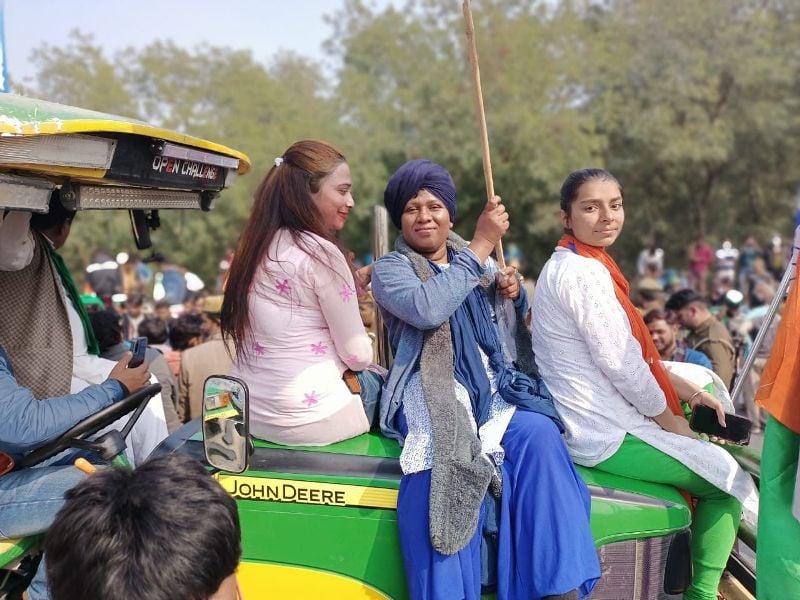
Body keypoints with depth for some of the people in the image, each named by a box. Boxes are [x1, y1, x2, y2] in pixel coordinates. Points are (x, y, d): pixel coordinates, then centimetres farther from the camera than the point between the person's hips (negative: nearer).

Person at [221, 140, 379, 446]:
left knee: (369, 376, 27)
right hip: (308, 422, -7)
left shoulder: (255, 247, 5)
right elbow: (358, 356, -12)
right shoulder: (320, 253, -17)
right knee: (379, 382, 20)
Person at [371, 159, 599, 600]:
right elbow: (427, 308, -18)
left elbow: (512, 328, 32)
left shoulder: (476, 260, 21)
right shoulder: (389, 269, 6)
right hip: (434, 397, -4)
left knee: (539, 433, -28)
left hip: (494, 391, 4)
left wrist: (513, 294, 8)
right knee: (441, 475, -36)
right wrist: (482, 245, -12)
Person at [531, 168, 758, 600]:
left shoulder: (570, 264, 11)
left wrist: (683, 389, 9)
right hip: (606, 433, -10)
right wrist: (671, 420, -8)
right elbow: (620, 362, -22)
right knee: (728, 480, 5)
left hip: (590, 421, 10)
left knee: (714, 457, 25)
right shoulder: (585, 272, -20)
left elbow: (629, 347, 16)